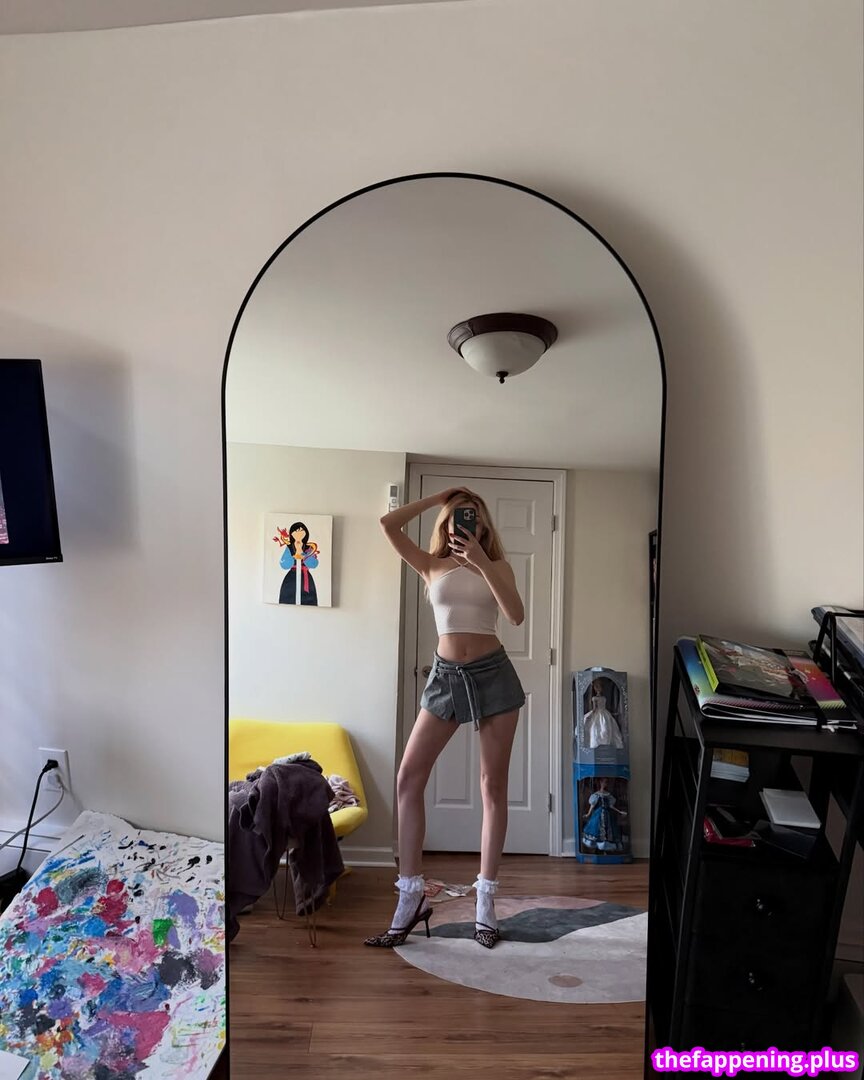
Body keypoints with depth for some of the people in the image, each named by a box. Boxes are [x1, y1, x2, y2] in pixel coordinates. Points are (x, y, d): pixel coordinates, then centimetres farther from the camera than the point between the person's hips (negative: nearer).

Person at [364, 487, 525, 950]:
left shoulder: (496, 565, 4)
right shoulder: (431, 565, 7)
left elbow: (516, 615, -12)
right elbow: (388, 524, -5)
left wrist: (482, 563, -17)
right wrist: (438, 497, 1)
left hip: (493, 673, -1)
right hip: (446, 675, 1)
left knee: (493, 785, 3)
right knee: (408, 778, -7)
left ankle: (485, 902, 14)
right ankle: (411, 897, 3)